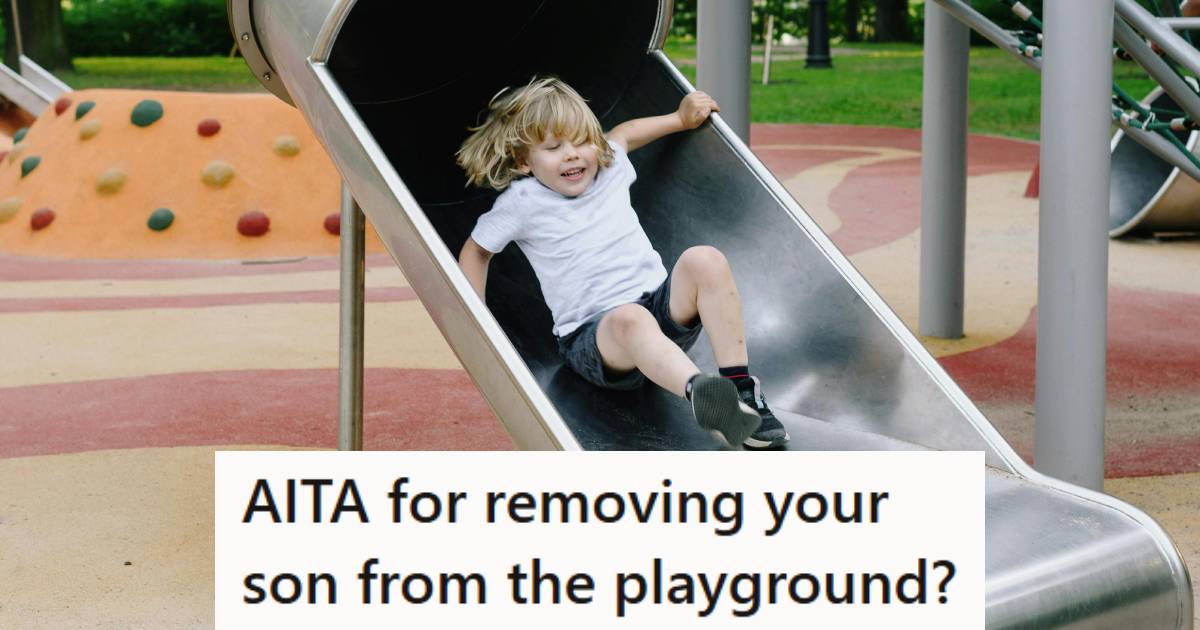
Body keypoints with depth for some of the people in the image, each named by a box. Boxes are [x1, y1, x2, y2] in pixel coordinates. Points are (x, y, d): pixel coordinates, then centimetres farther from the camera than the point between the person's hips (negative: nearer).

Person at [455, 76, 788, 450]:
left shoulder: (608, 169, 13)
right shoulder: (521, 202, 0)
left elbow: (622, 134, 37)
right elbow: (476, 251, 14)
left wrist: (681, 119, 34)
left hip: (665, 306, 6)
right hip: (594, 335, -5)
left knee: (704, 260, -25)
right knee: (630, 320, -42)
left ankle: (741, 389, -31)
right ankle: (699, 393, -72)